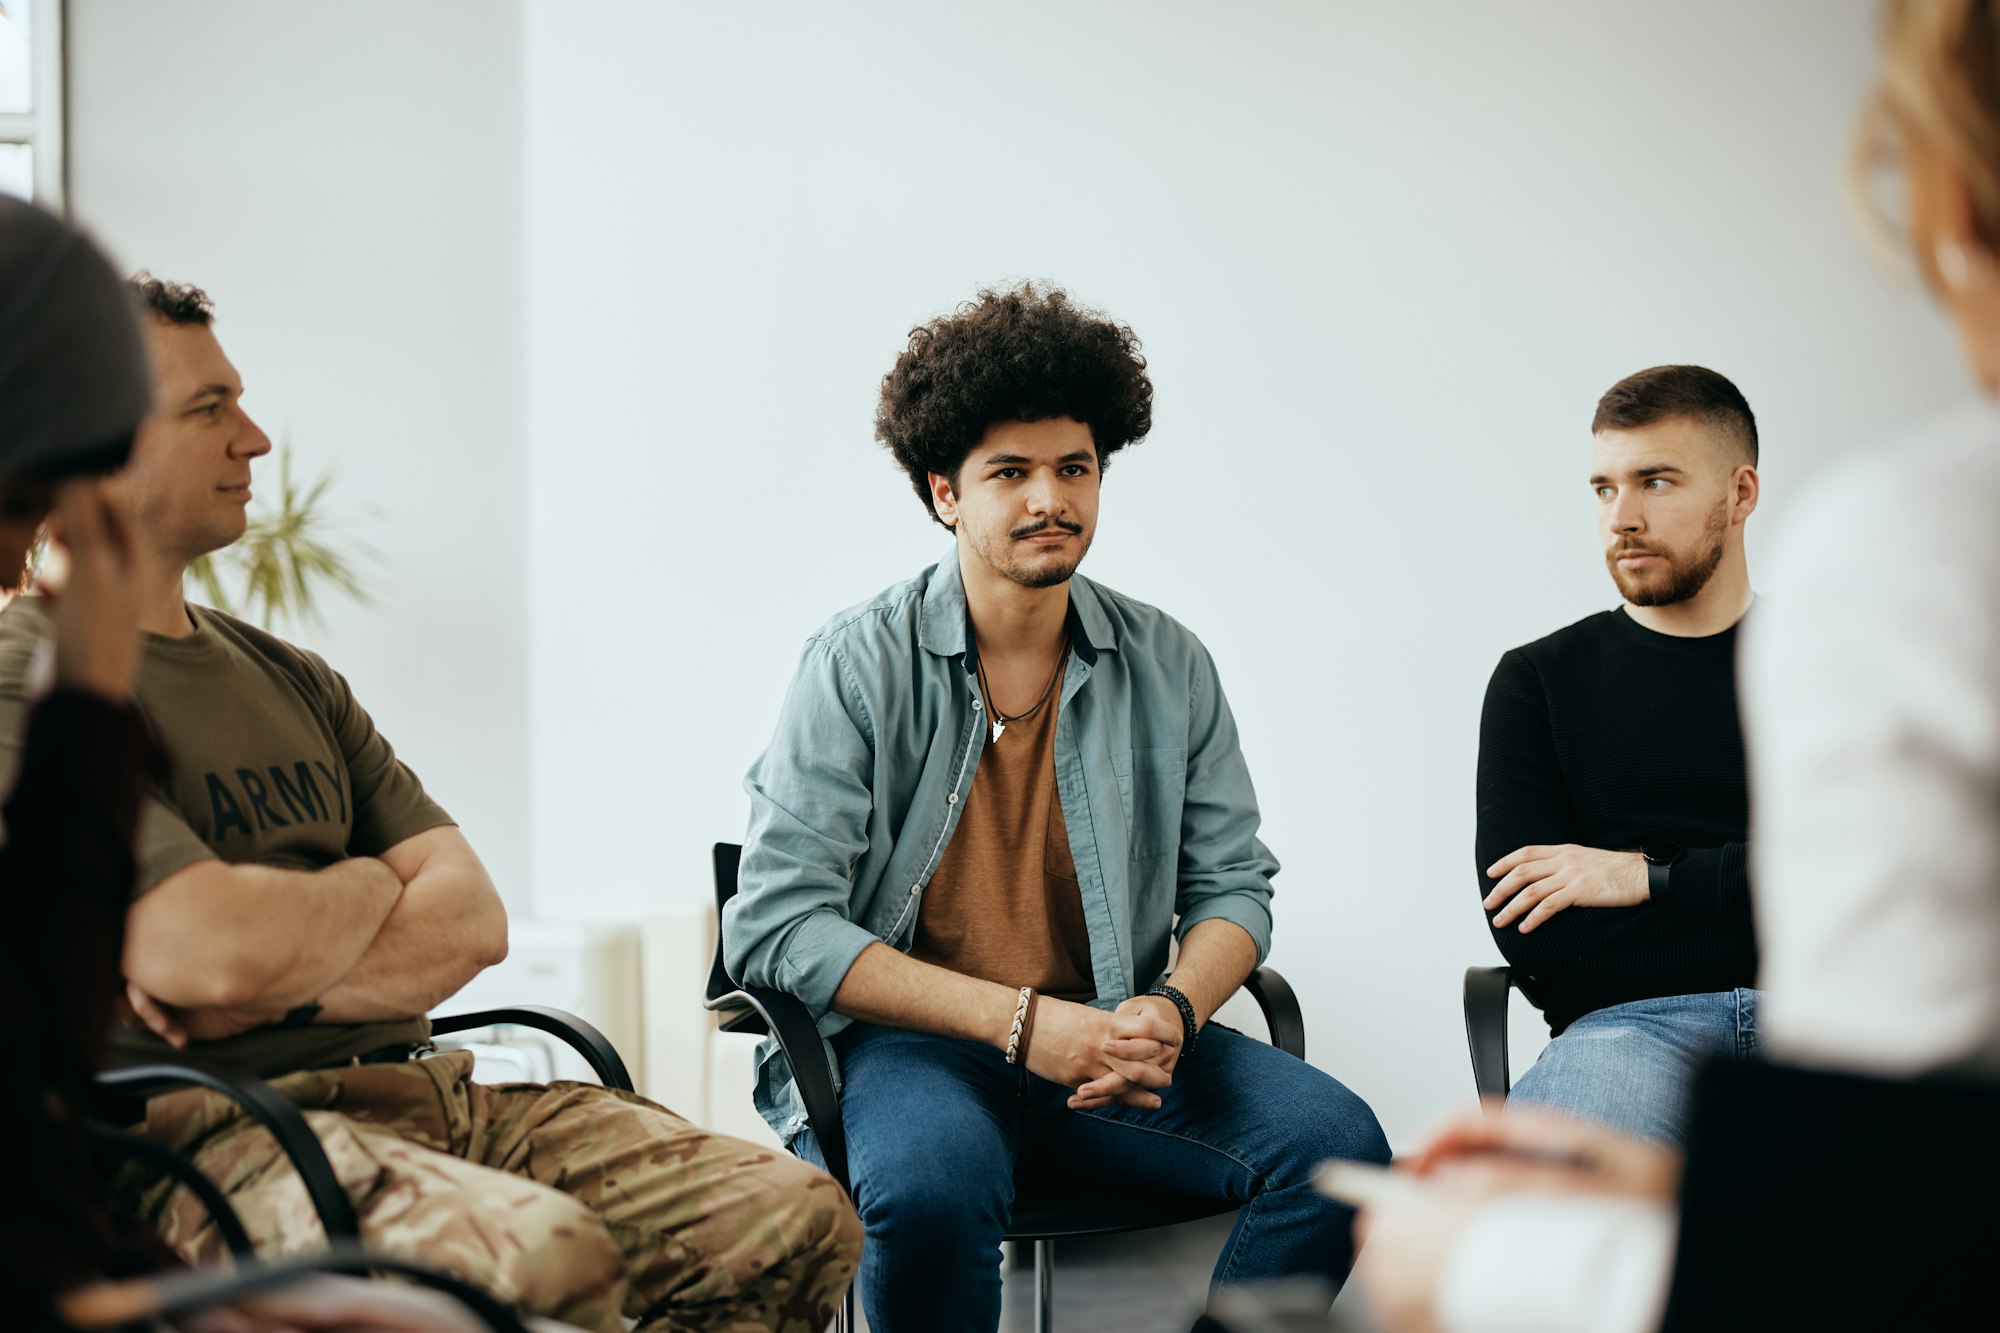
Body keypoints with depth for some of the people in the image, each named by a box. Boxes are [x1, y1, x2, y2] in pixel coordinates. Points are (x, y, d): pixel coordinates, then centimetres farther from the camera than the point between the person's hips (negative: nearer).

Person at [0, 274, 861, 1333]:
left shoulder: (290, 679, 21)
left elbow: (471, 920, 10)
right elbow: (217, 951, -19)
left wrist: (277, 988, -10)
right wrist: (367, 886, 3)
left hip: (410, 1091, 8)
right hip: (210, 1135, -8)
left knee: (797, 1218, -11)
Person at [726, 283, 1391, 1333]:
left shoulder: (1169, 668, 7)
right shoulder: (859, 666, -5)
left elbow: (1232, 881, 13)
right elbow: (774, 924, -12)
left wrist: (1172, 1009, -12)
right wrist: (1022, 1023, -19)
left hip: (1108, 1040, 4)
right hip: (907, 1042, -4)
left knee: (1337, 1143, -20)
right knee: (930, 1185, -37)